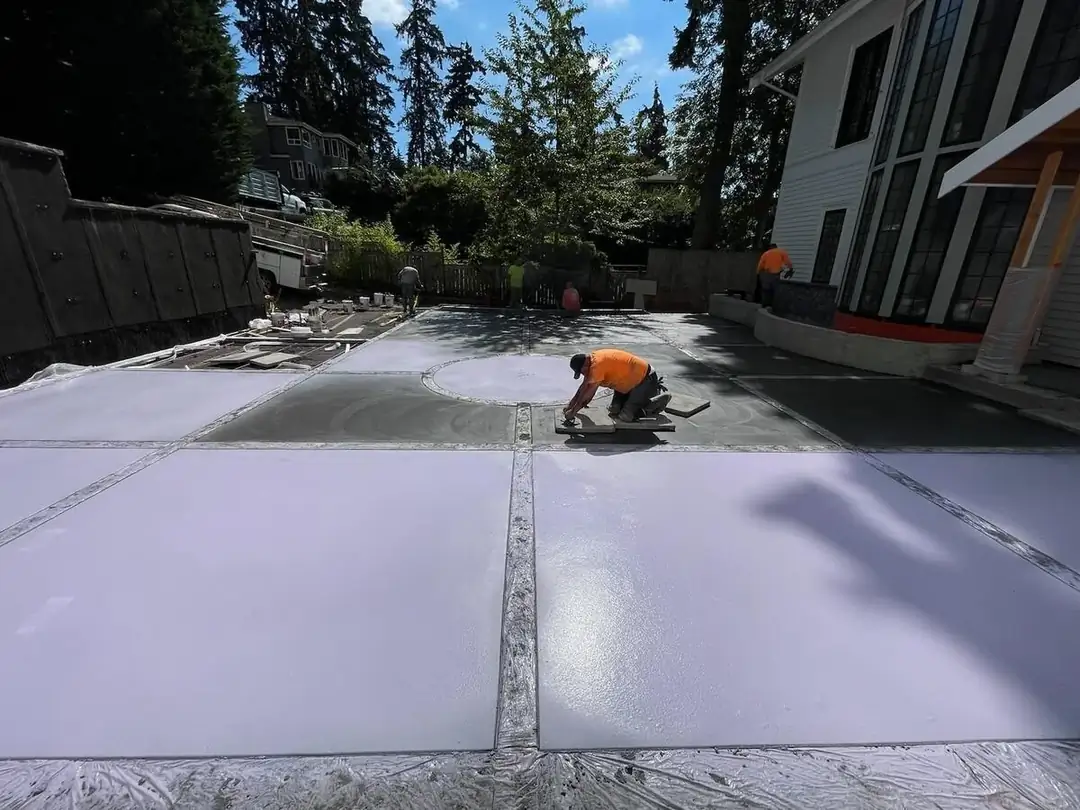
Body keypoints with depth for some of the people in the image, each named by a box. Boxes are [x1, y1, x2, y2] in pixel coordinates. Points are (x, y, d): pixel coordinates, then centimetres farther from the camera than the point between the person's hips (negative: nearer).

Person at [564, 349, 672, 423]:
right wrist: (570, 406, 5)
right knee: (614, 410, 11)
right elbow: (584, 387, 6)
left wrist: (573, 412, -17)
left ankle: (660, 396, 3)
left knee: (626, 416, -12)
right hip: (631, 379, 10)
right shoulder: (592, 360, -1)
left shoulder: (597, 364, -30)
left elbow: (588, 393, -26)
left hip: (644, 378, -10)